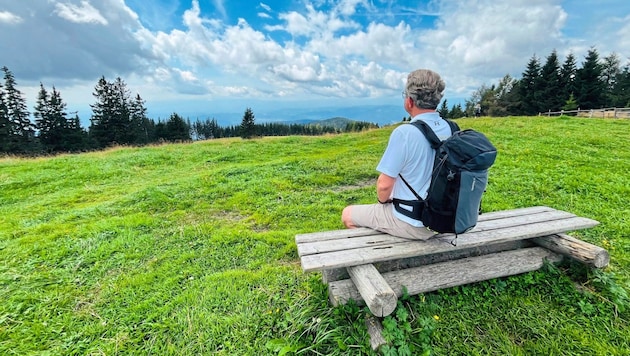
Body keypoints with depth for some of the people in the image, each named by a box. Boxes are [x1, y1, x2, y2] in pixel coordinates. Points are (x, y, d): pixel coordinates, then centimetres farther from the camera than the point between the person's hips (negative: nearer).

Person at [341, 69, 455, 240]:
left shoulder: (404, 132, -26)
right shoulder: (450, 128, -2)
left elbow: (384, 185, -23)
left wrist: (383, 200, 0)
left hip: (412, 224, -7)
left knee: (347, 214, 12)